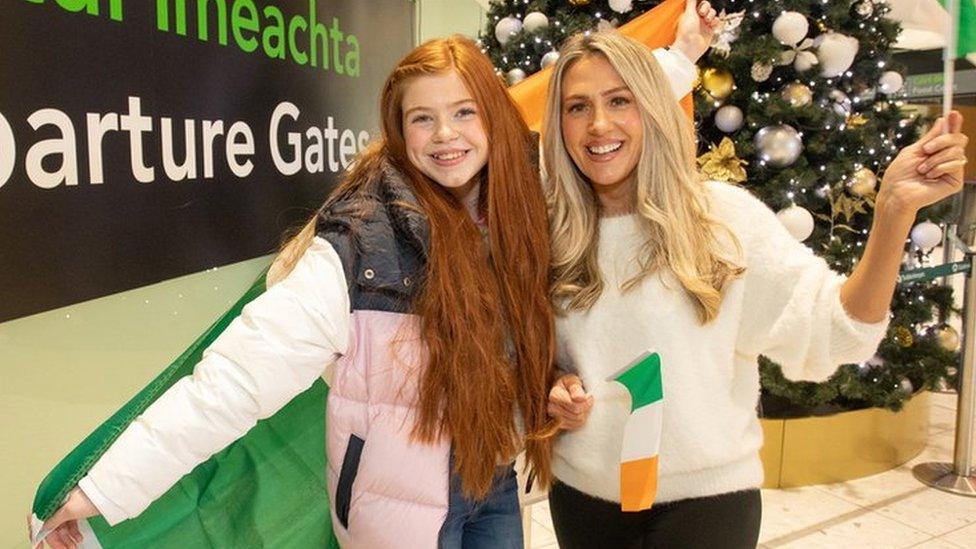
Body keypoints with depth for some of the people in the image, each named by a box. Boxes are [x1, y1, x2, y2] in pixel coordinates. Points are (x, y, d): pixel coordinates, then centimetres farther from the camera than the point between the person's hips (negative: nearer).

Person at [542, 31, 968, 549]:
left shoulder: (724, 216, -11)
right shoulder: (555, 235, -3)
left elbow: (830, 331, -16)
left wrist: (893, 209, -26)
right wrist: (554, 392, -9)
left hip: (706, 496, -3)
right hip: (582, 494, 3)